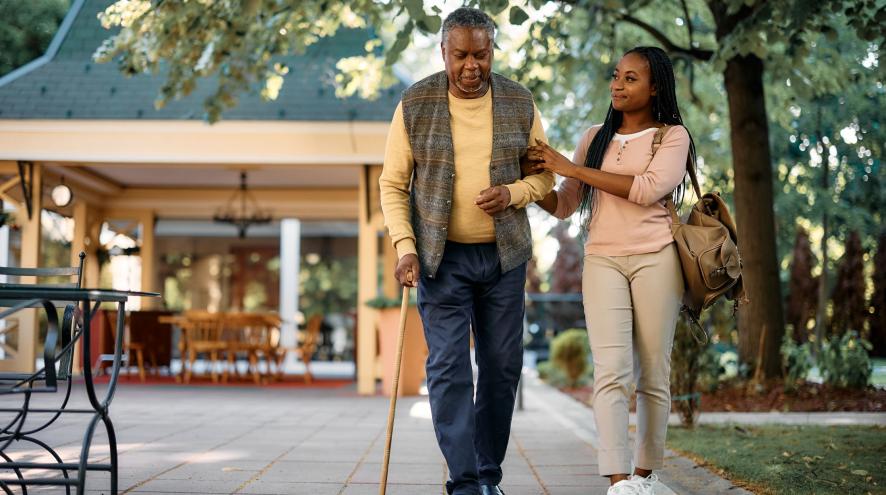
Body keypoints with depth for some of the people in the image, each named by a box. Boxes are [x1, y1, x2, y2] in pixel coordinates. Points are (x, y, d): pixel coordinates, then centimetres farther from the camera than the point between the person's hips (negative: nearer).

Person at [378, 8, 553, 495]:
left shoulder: (519, 103, 1)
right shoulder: (414, 105, -4)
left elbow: (545, 174, 9)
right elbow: (392, 184, -1)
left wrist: (513, 193, -13)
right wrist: (405, 248, -11)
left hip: (504, 255, 3)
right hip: (442, 256, -2)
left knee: (502, 366, 6)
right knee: (448, 367, -7)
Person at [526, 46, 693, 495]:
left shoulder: (673, 136, 6)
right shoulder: (596, 137, 17)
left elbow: (649, 188, -12)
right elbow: (564, 205, 17)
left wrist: (571, 168, -10)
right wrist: (531, 182, -3)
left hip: (655, 258, -2)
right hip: (602, 260, 2)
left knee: (652, 374, 2)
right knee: (611, 371, -12)